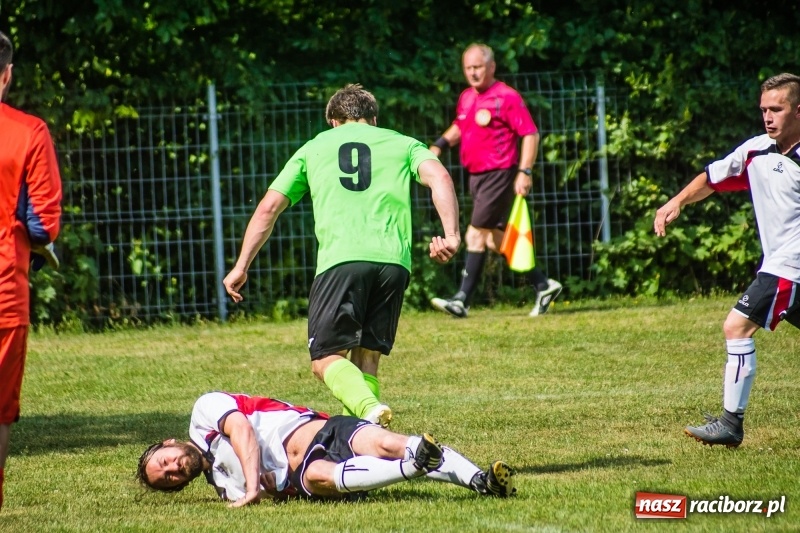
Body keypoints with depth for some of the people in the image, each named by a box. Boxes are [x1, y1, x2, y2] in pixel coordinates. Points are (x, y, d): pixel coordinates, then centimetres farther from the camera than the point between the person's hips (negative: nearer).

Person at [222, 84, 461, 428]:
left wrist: (241, 267, 25)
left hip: (340, 260, -2)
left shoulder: (314, 148, 24)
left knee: (326, 359, -2)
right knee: (367, 358, 13)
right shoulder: (402, 144, 23)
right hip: (393, 260, 2)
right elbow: (438, 177, 3)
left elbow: (268, 208, 21)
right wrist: (451, 235, -8)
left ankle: (369, 409, -31)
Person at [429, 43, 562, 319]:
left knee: (476, 234, -11)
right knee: (495, 239, 11)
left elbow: (530, 134, -14)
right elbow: (459, 127, 31)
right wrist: (440, 144, 13)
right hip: (476, 176, 9)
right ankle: (543, 285, 21)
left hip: (500, 174, -9)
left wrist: (525, 172, -20)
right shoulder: (466, 98, 11)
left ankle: (462, 300, -9)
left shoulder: (506, 97, -13)